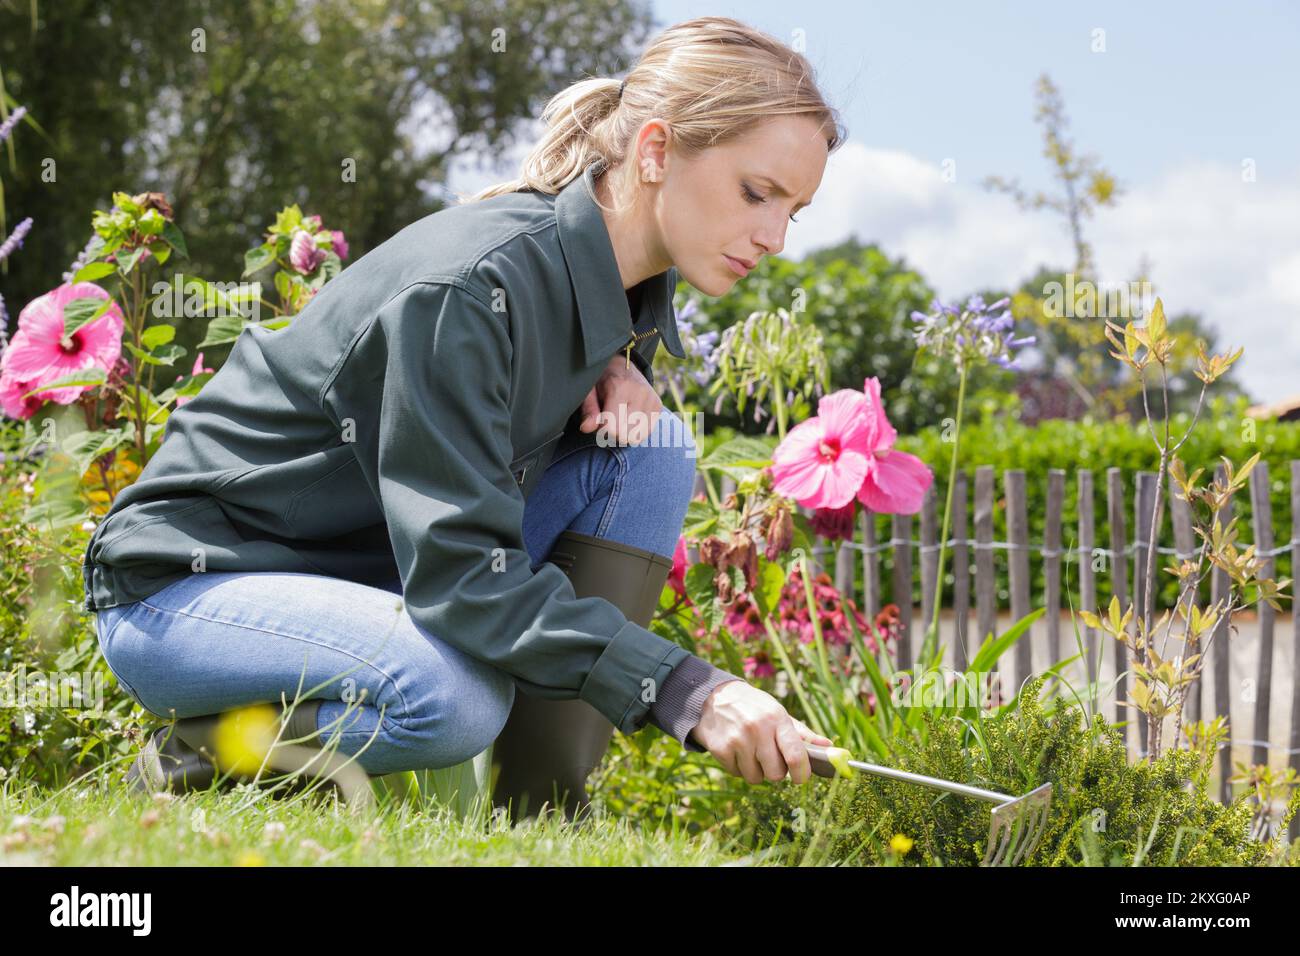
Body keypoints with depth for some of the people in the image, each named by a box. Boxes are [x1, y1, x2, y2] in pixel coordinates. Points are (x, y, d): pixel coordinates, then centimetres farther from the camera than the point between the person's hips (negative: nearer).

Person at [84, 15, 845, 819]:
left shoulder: (630, 278, -2)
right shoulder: (470, 286, -28)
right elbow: (460, 571, -32)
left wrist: (617, 375, -7)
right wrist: (684, 691, -39)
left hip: (369, 571, 8)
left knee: (651, 448, -7)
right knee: (458, 698, -37)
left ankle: (542, 807, -9)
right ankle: (201, 752, -8)